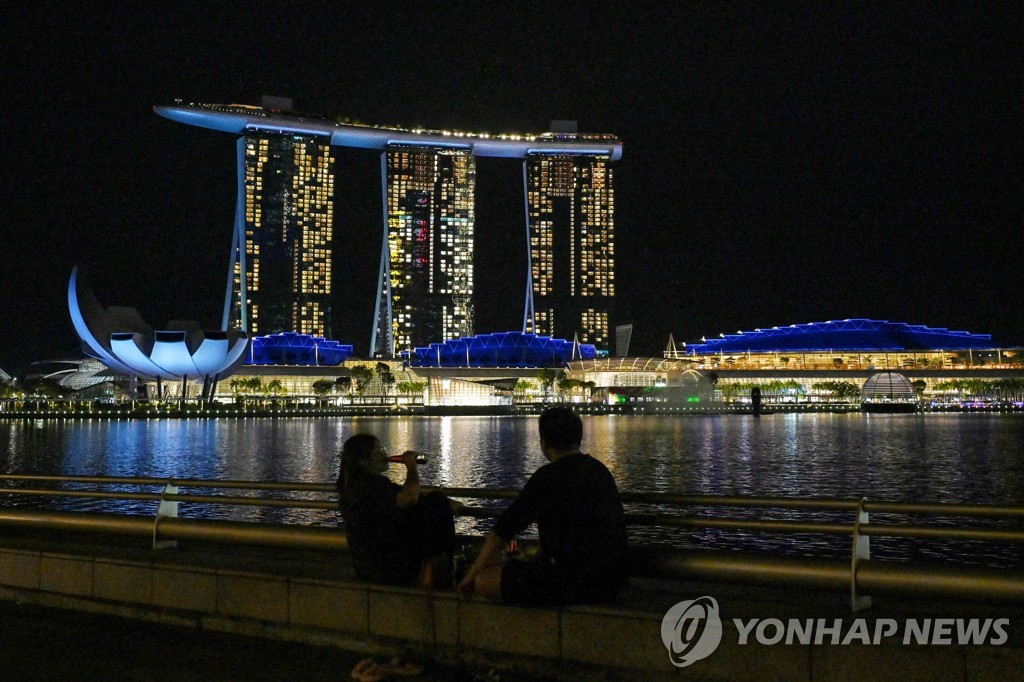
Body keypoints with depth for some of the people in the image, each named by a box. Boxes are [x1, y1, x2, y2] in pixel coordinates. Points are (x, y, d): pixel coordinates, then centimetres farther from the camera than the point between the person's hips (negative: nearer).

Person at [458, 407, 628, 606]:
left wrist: (469, 578, 7)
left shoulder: (548, 477, -12)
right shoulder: (600, 470, 12)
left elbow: (501, 533, -6)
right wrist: (534, 561, 33)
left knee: (484, 581, -8)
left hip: (576, 586, -9)